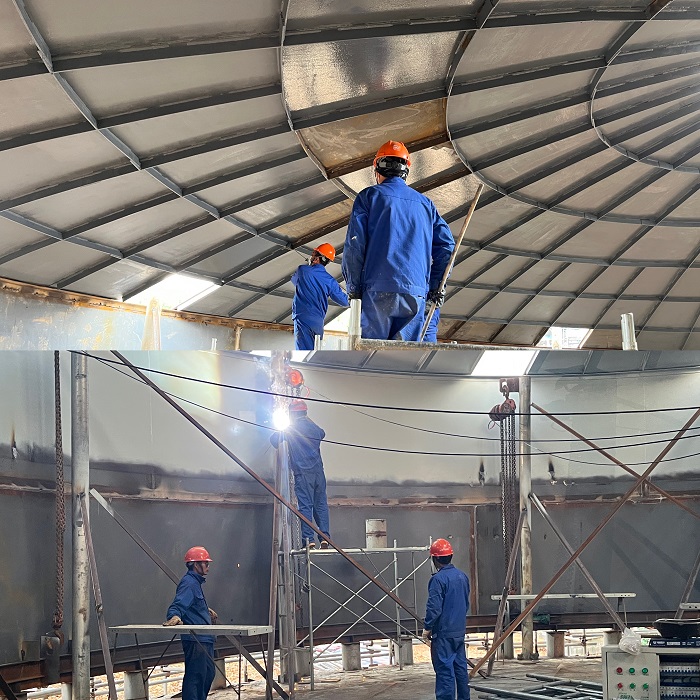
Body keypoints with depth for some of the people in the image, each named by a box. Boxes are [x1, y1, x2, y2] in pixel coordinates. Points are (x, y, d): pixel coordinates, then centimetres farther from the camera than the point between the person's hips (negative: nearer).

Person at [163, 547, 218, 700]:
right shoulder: (188, 583, -15)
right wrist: (174, 617, -47)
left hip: (204, 639, 11)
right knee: (195, 676, -12)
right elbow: (178, 605, -28)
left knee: (208, 673, 20)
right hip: (195, 640, -11)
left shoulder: (195, 582, 19)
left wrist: (206, 610, 51)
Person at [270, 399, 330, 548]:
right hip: (318, 470, 4)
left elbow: (274, 440, 2)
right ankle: (325, 538, 1)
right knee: (321, 504, 7)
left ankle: (308, 539, -12)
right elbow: (322, 434, 37)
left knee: (305, 505, -6)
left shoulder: (291, 428, 0)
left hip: (302, 473, -4)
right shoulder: (314, 428, 14)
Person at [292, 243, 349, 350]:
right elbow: (344, 301, 11)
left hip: (303, 318, -4)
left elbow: (294, 280, 22)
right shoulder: (330, 280, 6)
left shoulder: (302, 270, -1)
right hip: (319, 321, 4)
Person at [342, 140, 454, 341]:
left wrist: (353, 289, 1)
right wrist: (436, 286, 18)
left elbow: (354, 245, -2)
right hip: (416, 292, 3)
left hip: (378, 291, -3)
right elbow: (446, 245, 14)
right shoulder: (425, 203, 19)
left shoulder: (369, 196, 8)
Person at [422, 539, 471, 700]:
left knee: (444, 671, -6)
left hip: (443, 634, -8)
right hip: (460, 632, 8)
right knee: (460, 668, 14)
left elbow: (434, 607, -18)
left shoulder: (438, 579, -16)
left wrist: (427, 628, -7)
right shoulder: (463, 576, 9)